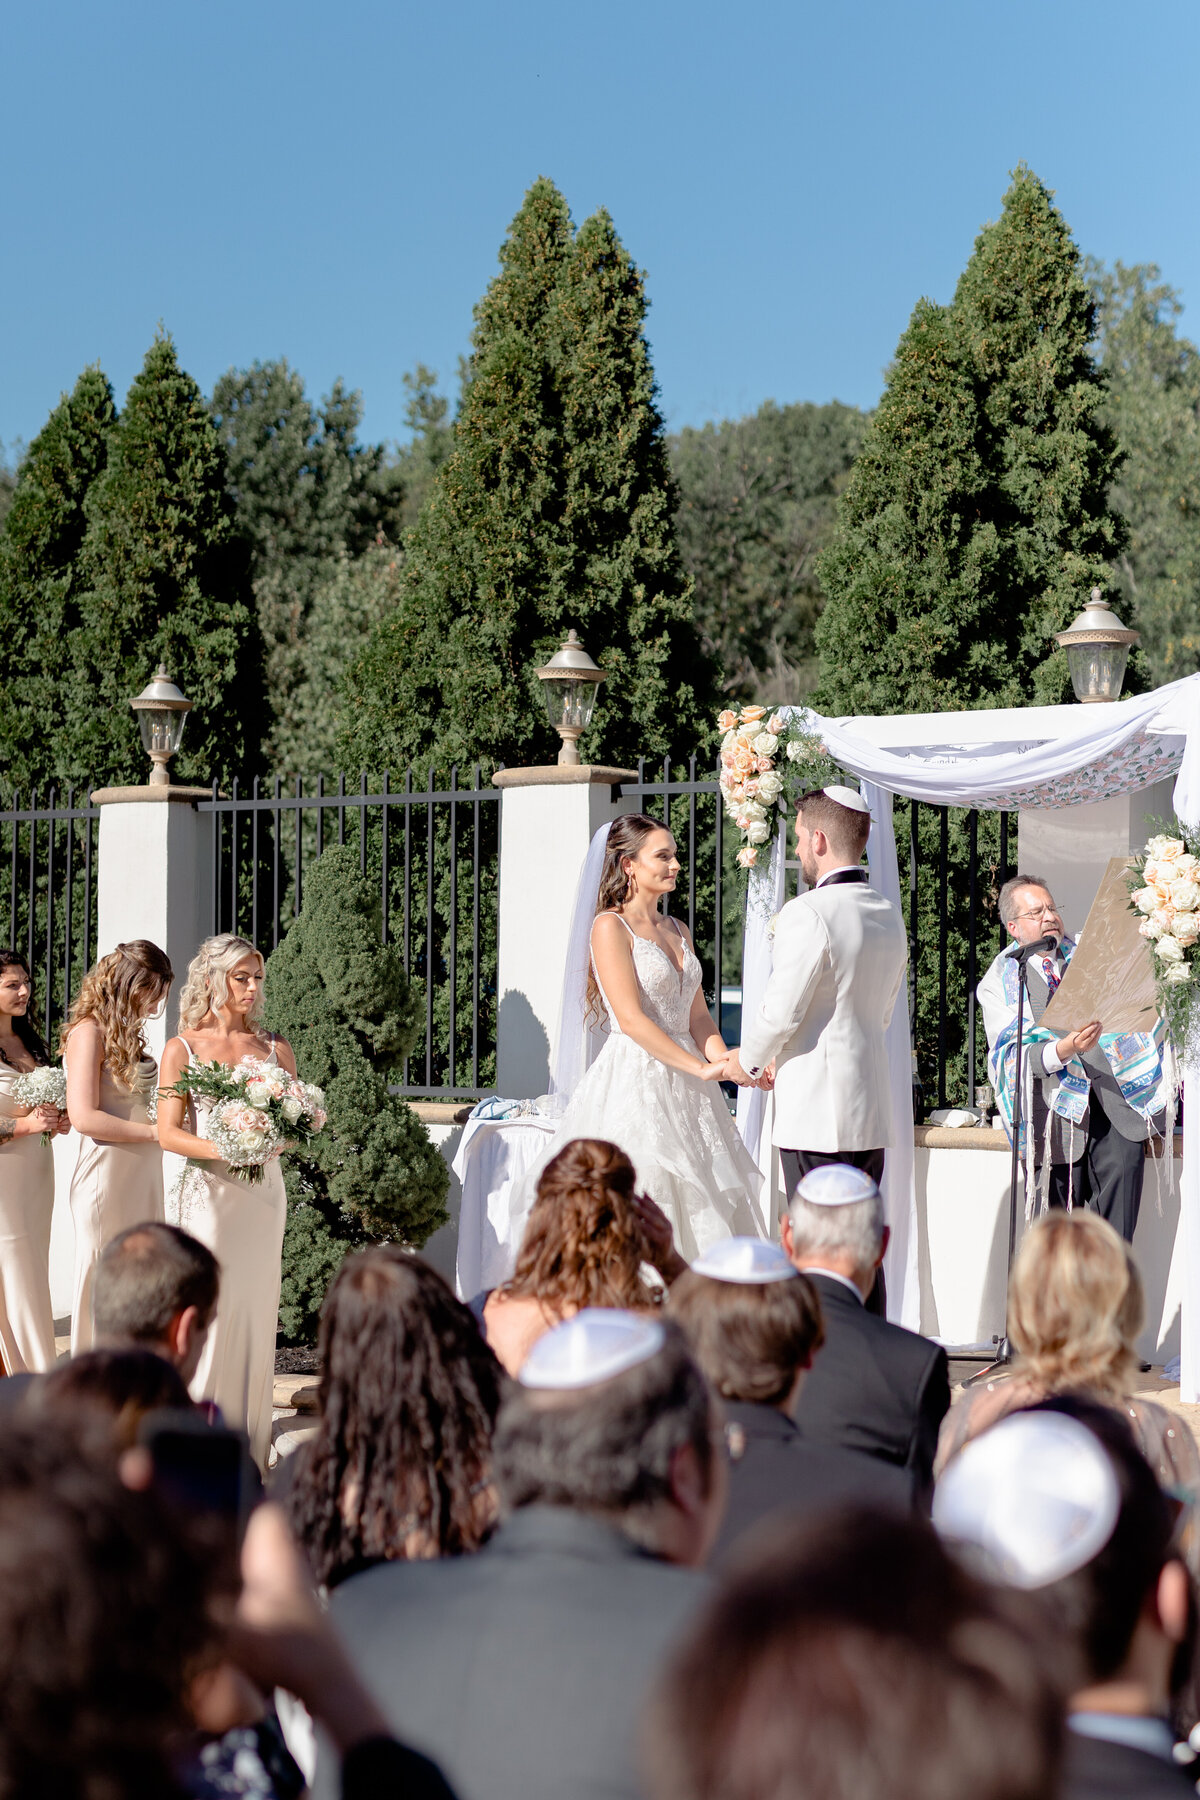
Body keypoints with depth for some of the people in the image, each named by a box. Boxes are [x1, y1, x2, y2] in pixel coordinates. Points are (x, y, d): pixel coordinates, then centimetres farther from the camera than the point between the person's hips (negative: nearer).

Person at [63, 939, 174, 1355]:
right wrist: (156, 1131, -14)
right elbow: (84, 1116, -16)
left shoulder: (127, 1032, 15)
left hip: (142, 1176, 8)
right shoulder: (89, 1031, -10)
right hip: (107, 1177, -8)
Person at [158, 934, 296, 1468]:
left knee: (258, 1307, 3)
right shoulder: (182, 1049, 1)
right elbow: (169, 1133, -3)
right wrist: (224, 1149, -18)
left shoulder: (275, 1047, 10)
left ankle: (250, 1442, 10)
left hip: (264, 1189, 3)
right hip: (210, 1189, -3)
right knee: (214, 1307, -8)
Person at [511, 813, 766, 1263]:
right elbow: (631, 1019, -14)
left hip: (685, 1091, 7)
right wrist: (701, 1068, -16)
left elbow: (698, 1013, 12)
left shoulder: (677, 930, 17)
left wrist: (722, 1058, -8)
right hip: (635, 1084, -7)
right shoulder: (609, 927, -7)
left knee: (700, 1213, 3)